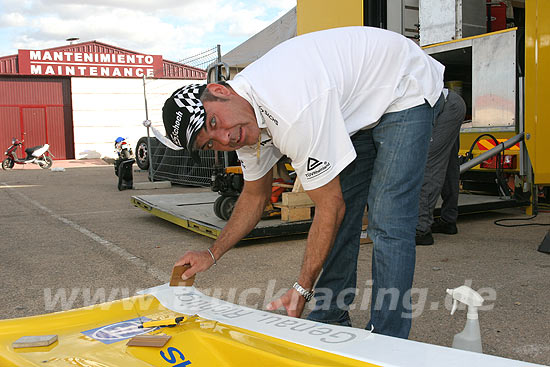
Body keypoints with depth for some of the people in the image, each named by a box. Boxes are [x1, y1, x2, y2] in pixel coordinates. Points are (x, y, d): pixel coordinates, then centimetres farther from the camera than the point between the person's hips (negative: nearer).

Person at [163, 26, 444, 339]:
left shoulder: (292, 114, -38)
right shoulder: (246, 123, -9)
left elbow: (330, 209, -29)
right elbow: (256, 196, 6)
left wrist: (302, 289, -24)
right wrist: (212, 255, 5)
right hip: (358, 106, 8)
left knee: (388, 225, -15)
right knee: (344, 219, 6)